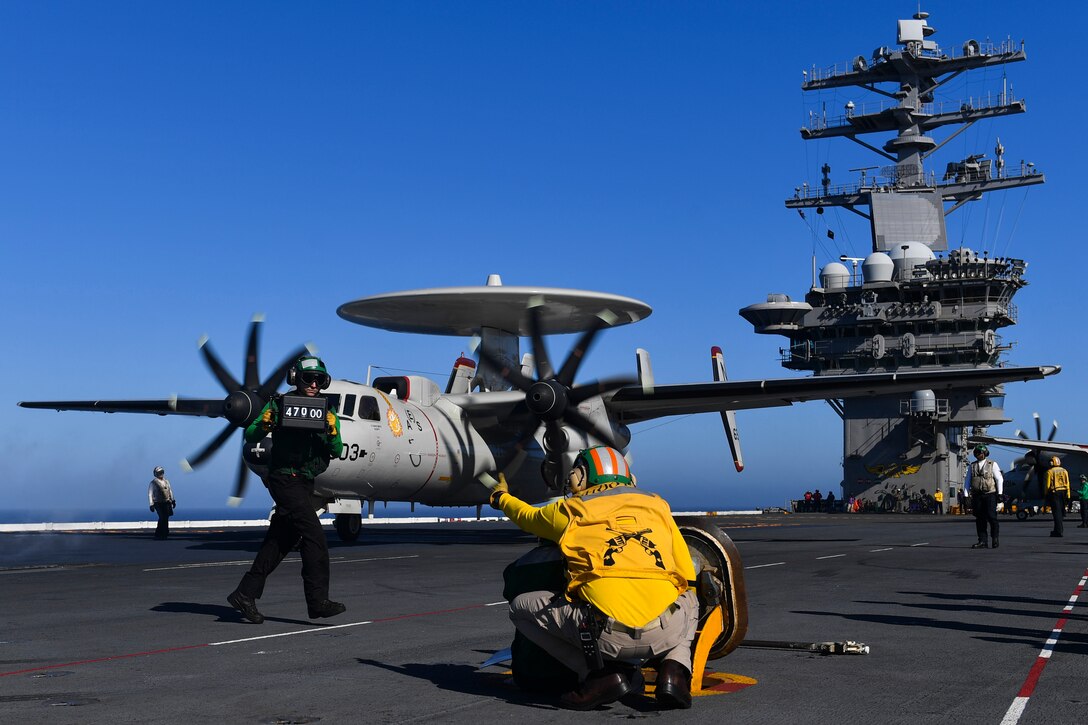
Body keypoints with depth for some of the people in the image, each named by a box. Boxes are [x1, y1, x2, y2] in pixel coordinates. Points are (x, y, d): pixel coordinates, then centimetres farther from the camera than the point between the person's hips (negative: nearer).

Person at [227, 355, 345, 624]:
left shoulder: (327, 410, 9)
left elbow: (336, 452, 3)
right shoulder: (279, 404, -3)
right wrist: (265, 424, -22)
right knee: (314, 535, -15)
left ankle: (245, 594, 16)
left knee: (280, 541, 8)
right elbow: (250, 438, -3)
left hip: (306, 483, 6)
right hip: (285, 478, -6)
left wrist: (332, 431, -16)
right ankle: (318, 600, -13)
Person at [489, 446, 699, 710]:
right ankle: (675, 667, 9)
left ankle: (603, 671, 4)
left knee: (520, 607, 19)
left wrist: (501, 497, 64)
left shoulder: (570, 510, 18)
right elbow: (688, 577, 28)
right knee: (689, 599, 39)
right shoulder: (657, 505, 23)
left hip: (609, 634, -3)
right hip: (668, 631, 3)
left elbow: (526, 516, 42)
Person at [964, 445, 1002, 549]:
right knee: (980, 519, 1)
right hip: (977, 496, 3)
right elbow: (967, 481, 14)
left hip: (990, 494, -3)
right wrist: (966, 495, 5)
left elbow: (999, 479, 5)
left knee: (991, 517, -11)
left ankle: (994, 539, 4)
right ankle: (982, 542, 3)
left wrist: (1000, 493, -4)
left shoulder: (992, 465, 7)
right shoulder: (971, 466, 14)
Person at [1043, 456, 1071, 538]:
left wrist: (1046, 495, 2)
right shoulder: (1064, 471, 10)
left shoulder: (1049, 472, -4)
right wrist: (1068, 496, 7)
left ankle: (1059, 531, -10)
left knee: (1057, 512, -5)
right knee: (1060, 512, 14)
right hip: (1063, 493, 5)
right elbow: (1067, 484, 7)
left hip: (1054, 493, -5)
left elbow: (1047, 485, -6)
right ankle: (1058, 530, 19)